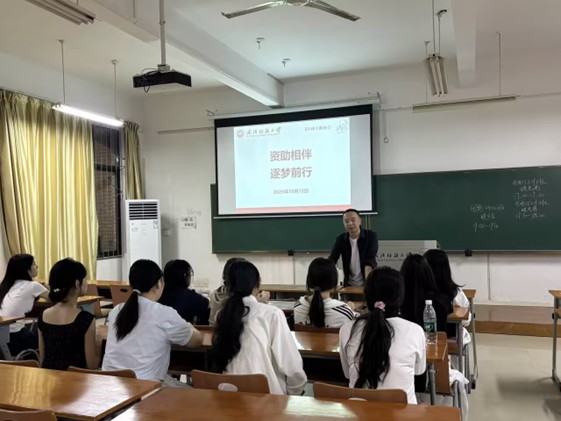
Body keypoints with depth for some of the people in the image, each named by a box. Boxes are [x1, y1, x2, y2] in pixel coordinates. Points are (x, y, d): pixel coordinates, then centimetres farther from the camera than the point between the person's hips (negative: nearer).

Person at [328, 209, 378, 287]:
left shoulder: (371, 236, -11)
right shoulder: (341, 239, -2)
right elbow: (331, 260, -11)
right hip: (349, 284, 3)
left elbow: (370, 261, -21)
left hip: (365, 283, -3)